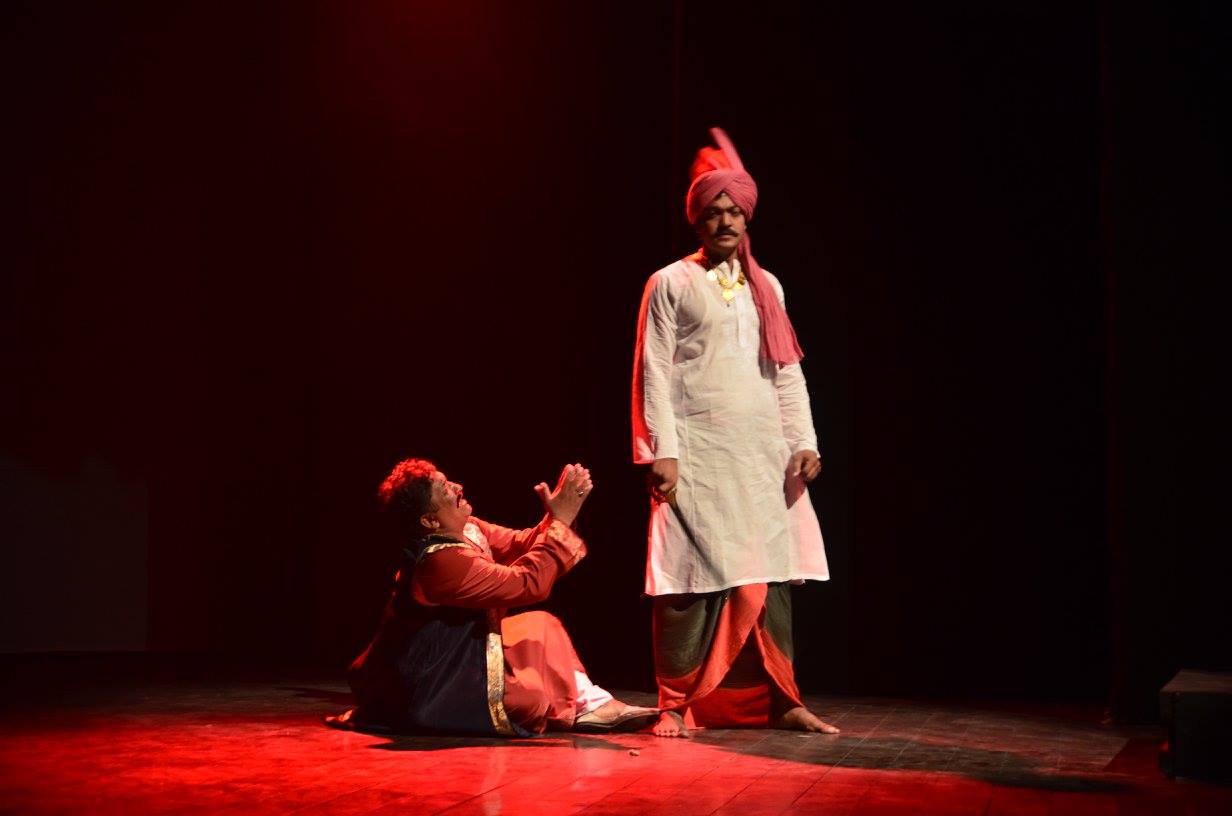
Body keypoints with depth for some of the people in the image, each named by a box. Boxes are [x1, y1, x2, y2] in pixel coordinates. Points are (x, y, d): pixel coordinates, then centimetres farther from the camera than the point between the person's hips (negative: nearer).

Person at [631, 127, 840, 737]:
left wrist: (804, 441, 5)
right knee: (694, 578, -7)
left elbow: (788, 372, 16)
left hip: (764, 451, 4)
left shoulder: (766, 287, 17)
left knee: (771, 575, 3)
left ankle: (779, 702, 11)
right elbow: (653, 372, -2)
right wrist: (662, 452, -11)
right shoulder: (670, 284, 4)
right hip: (697, 450, -4)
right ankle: (677, 706, 0)